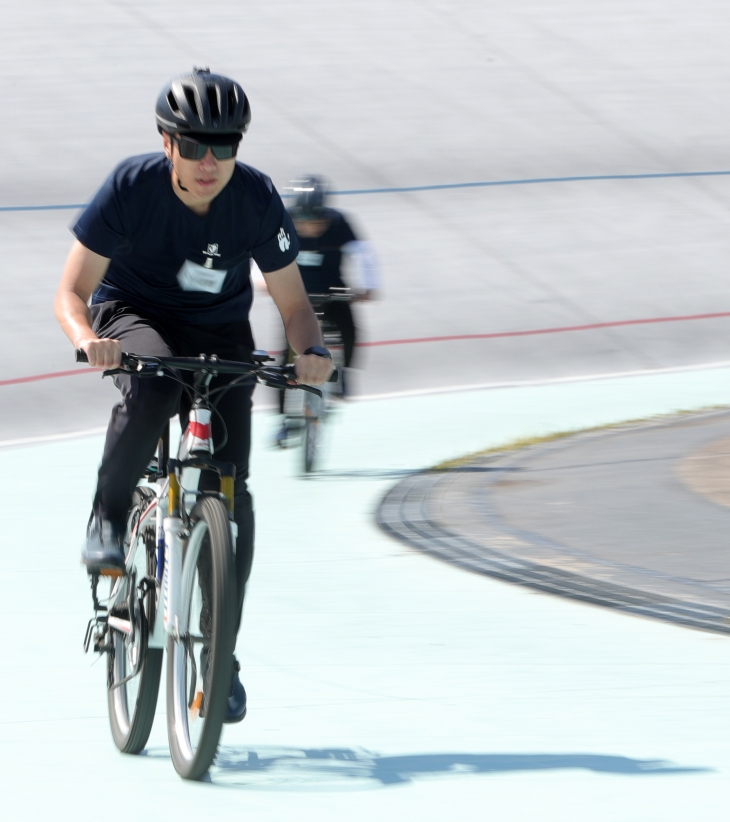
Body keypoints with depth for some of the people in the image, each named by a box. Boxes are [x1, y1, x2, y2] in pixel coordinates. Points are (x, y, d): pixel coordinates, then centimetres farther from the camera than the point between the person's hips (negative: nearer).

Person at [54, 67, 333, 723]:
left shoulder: (257, 199, -19)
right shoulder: (131, 186, -23)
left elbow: (292, 303, -11)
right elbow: (72, 290, -19)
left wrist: (311, 350, -33)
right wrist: (87, 338, -41)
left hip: (220, 331, 2)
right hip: (135, 315, -2)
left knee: (229, 489, -11)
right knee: (154, 385, -39)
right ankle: (108, 518, -16)